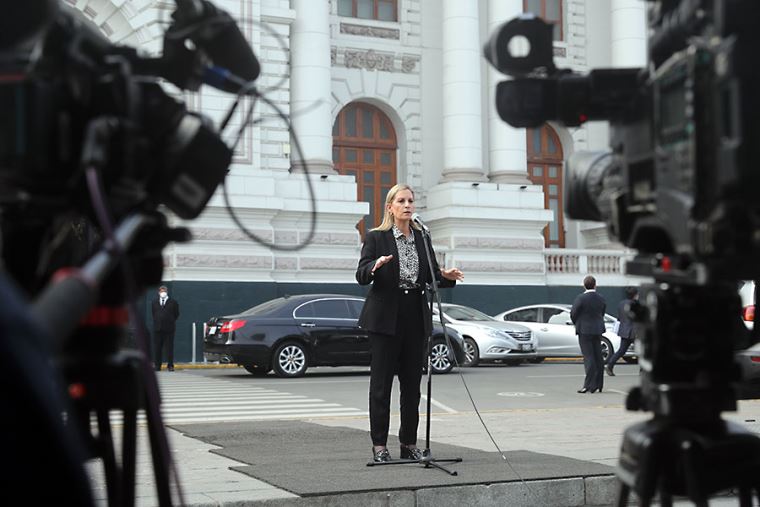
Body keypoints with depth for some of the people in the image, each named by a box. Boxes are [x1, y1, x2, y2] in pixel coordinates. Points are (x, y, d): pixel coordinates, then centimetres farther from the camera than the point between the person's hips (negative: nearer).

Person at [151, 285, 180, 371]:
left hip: (169, 328, -3)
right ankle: (157, 366, 9)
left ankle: (170, 365, 3)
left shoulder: (173, 302, 2)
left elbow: (176, 314, 6)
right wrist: (157, 321, 12)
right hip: (157, 328, 3)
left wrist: (170, 321, 5)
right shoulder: (154, 302, 12)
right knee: (157, 348, 3)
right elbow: (153, 312, 19)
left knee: (169, 348, -1)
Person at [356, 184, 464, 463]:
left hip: (416, 316, 5)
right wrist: (375, 267, -28)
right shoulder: (376, 237, -1)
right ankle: (379, 445, 5)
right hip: (385, 317, -4)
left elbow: (431, 275, 12)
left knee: (412, 382, 7)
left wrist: (445, 276, -9)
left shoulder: (422, 238, 12)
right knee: (381, 382, -1)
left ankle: (409, 444, 15)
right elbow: (361, 276, -7)